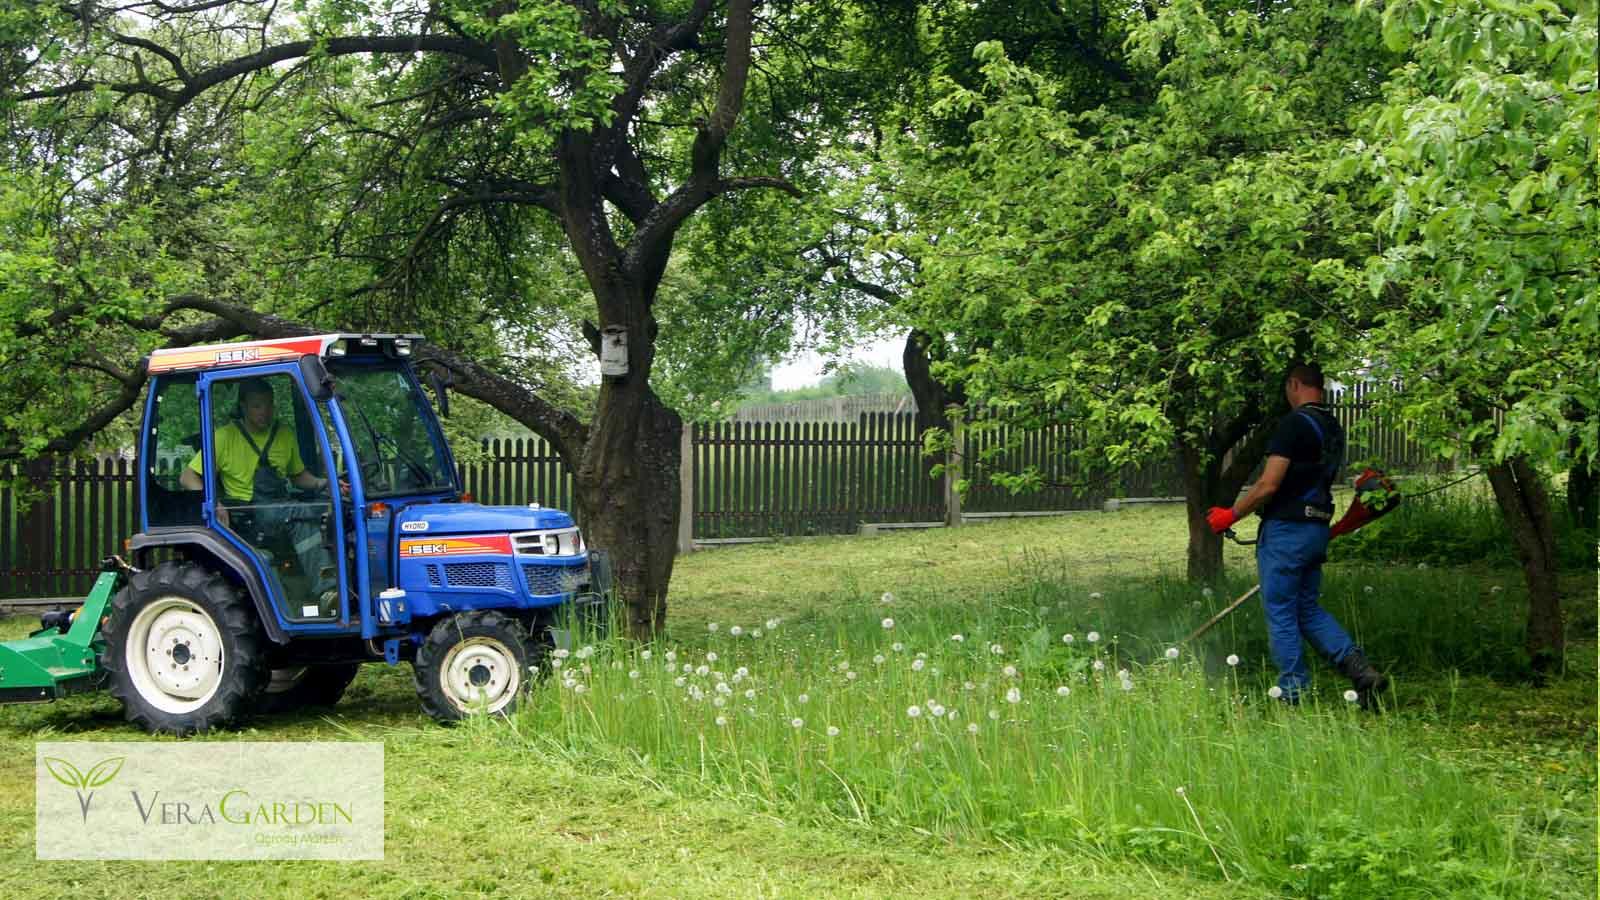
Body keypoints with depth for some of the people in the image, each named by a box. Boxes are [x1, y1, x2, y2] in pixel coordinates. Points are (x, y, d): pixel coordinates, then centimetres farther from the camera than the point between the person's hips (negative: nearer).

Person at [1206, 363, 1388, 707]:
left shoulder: (1294, 424, -15)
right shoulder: (1334, 427, 13)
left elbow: (1269, 485, -20)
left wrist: (1231, 515, -8)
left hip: (1286, 528, -8)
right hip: (1318, 528, 8)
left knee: (1281, 613, 2)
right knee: (1309, 608, 16)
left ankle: (1294, 694, 5)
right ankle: (1362, 670, 2)